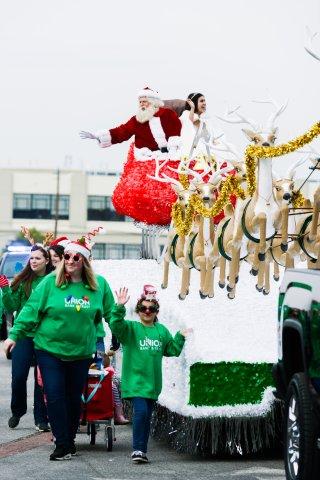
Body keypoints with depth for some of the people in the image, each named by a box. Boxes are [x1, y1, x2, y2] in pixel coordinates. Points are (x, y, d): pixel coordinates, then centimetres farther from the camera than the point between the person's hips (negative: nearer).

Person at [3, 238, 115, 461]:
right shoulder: (50, 283, -6)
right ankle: (63, 446, -1)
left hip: (81, 352, 2)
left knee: (74, 398, 10)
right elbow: (31, 310, -4)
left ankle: (70, 439, 27)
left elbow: (110, 314, 12)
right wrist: (14, 335, -8)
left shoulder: (100, 285, 0)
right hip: (50, 349, -2)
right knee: (55, 396, -6)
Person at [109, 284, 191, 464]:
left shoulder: (162, 331, 11)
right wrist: (119, 307, -33)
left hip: (152, 381, 5)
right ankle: (137, 450, -11)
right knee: (140, 411, -18)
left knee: (147, 416, 10)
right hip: (136, 380, -5)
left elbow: (173, 350, 20)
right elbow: (115, 325, -22)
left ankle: (142, 451, 19)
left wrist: (181, 337, 7)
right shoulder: (131, 328, -3)